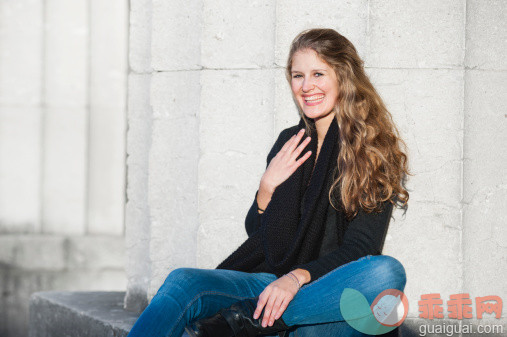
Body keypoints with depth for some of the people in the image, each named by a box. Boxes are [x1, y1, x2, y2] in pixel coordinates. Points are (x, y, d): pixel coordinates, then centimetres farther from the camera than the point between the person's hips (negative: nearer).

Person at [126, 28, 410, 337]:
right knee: (182, 283, -22)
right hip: (272, 282, 4)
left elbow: (360, 248, -8)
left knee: (388, 271, -37)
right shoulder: (291, 143, 15)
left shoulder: (376, 150, 1)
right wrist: (268, 187, -2)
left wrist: (298, 277, -25)